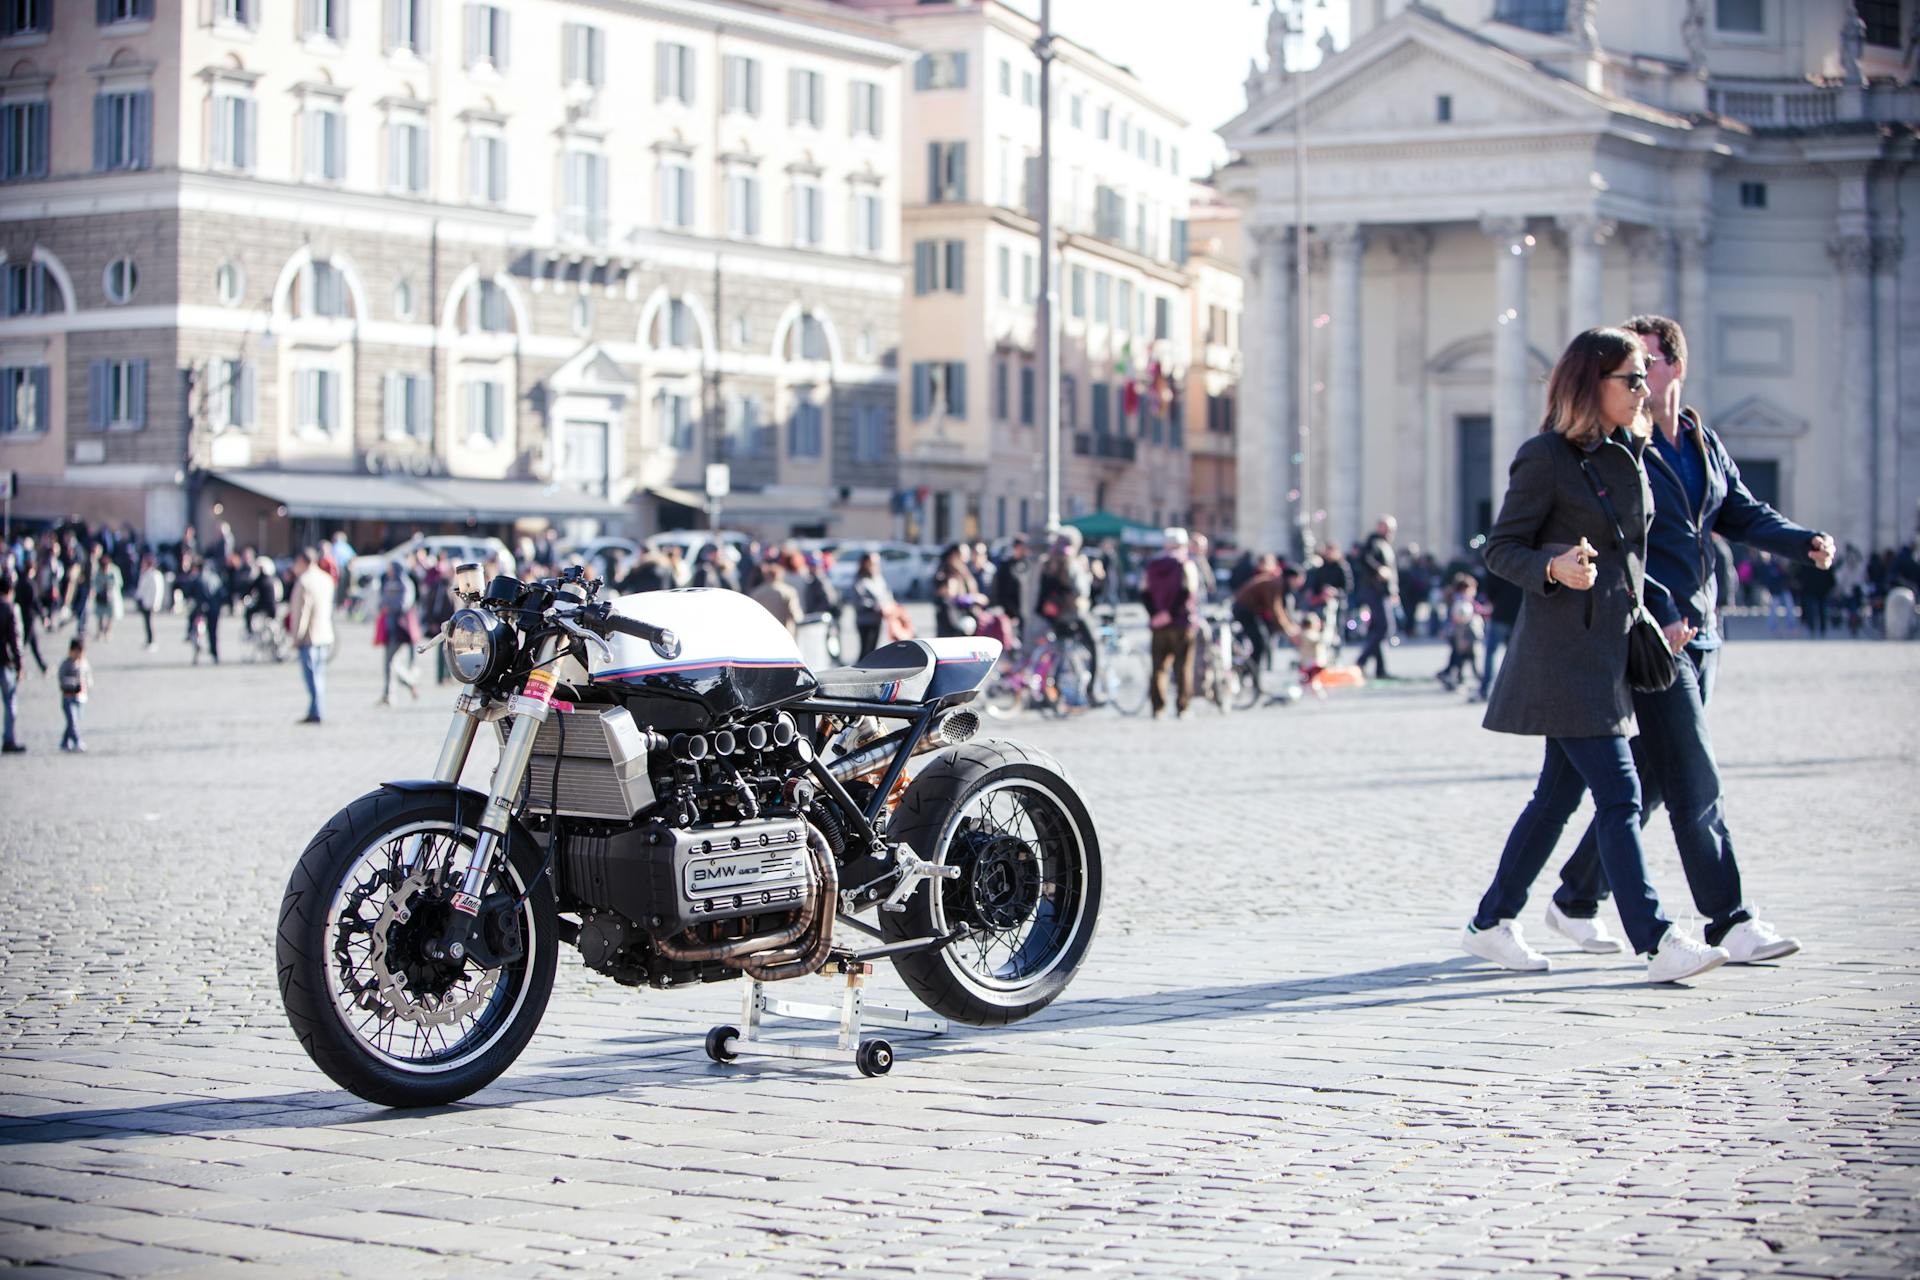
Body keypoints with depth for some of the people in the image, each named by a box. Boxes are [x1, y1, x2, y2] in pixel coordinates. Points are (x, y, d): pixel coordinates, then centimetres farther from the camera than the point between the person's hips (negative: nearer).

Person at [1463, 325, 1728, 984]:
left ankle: (1491, 923, 22)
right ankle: (1658, 943, -12)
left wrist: (1665, 607, 10)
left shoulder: (1628, 456, 14)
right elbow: (1500, 548, -9)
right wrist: (1554, 568, -27)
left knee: (1559, 793, 12)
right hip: (1563, 650, -9)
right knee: (1619, 794, -11)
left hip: (1608, 648, 9)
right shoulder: (1545, 458, -10)